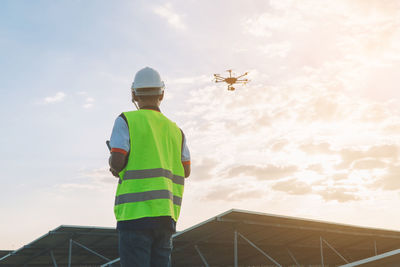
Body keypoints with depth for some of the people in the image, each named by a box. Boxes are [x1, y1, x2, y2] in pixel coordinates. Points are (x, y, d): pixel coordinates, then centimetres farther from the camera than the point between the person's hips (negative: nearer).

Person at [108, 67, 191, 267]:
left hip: (136, 211, -5)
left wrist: (111, 161, 13)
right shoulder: (175, 130, 15)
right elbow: (186, 171, 15)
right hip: (166, 213, 5)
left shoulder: (126, 121, 0)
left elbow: (117, 163, -9)